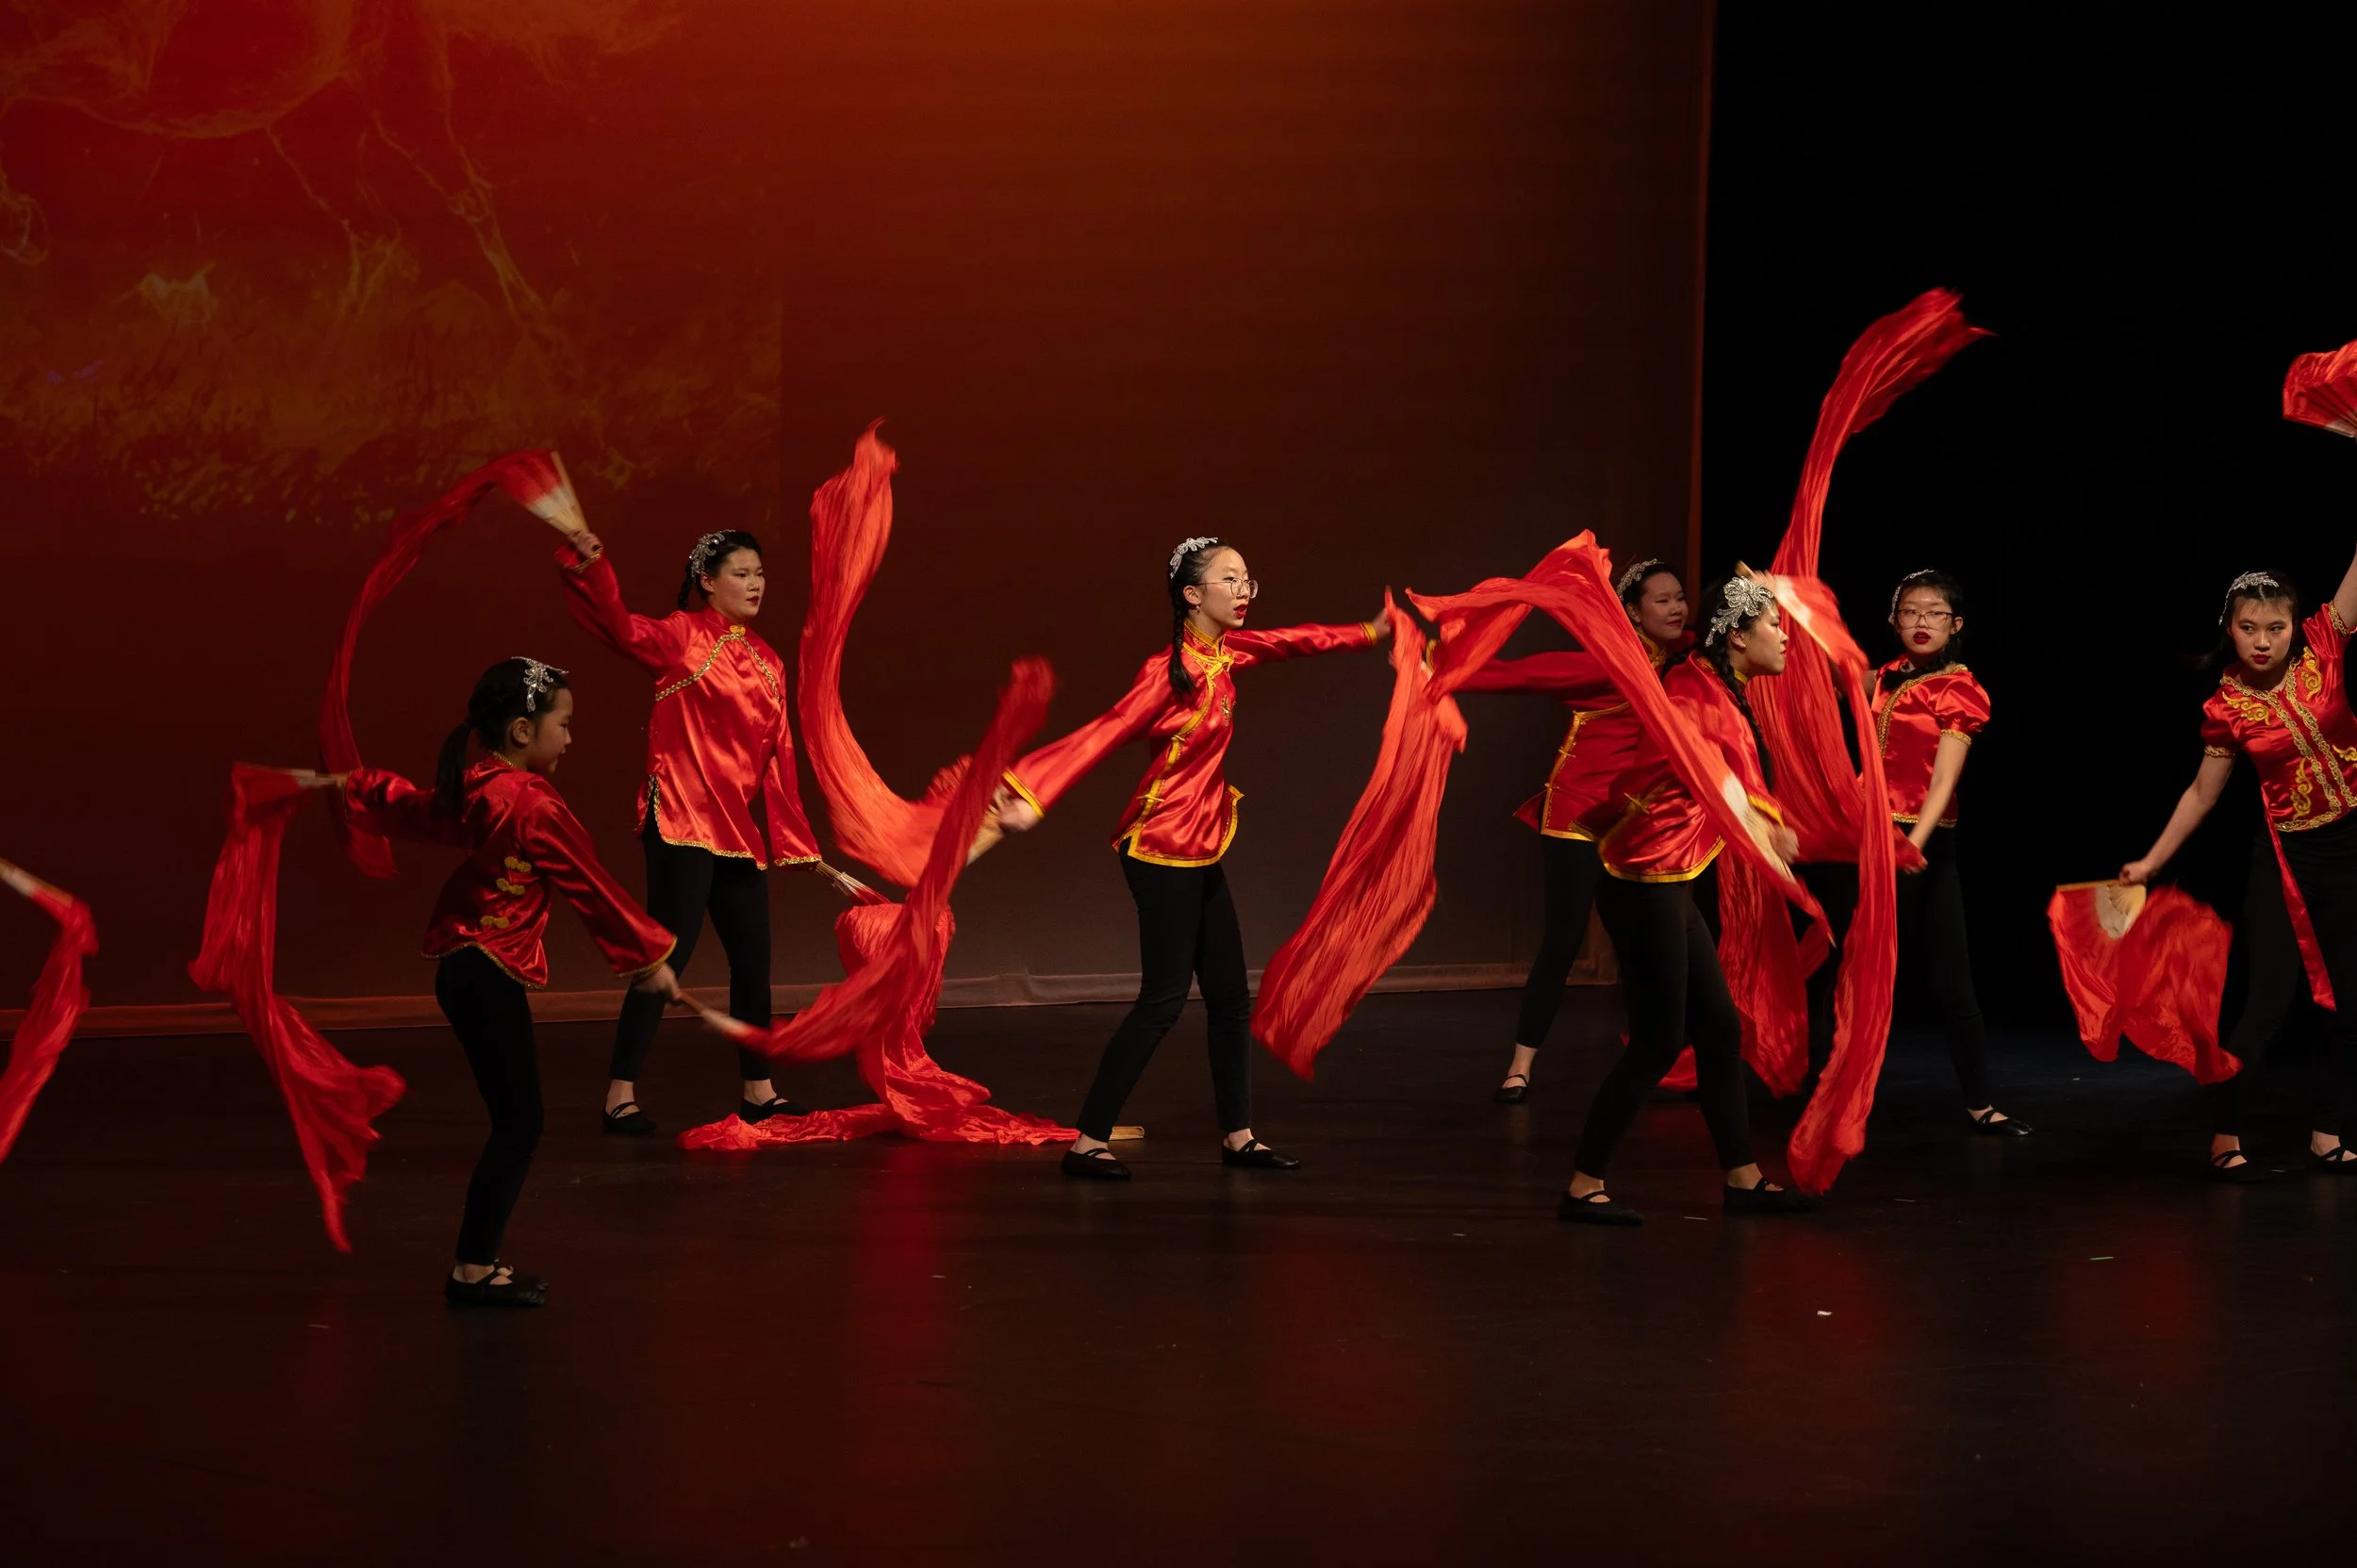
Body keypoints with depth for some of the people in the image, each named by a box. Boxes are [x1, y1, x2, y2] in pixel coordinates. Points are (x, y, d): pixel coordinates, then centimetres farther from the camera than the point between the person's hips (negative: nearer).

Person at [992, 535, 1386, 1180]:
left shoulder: (1226, 654, 6)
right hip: (1162, 852, -9)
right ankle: (1087, 1143, -4)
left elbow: (1297, 641, 23)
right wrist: (1032, 798, -37)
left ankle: (1238, 1137, 20)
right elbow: (1102, 734, -27)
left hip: (1201, 854, 9)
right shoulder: (1169, 671, -18)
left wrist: (1373, 632, 34)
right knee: (1163, 1000, -9)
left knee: (1230, 1000, 11)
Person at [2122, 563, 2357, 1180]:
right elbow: (2201, 794, 4)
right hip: (2289, 855, -2)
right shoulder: (2227, 709, -7)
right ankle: (2224, 1139, 0)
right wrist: (2150, 863, 7)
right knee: (2265, 997, -7)